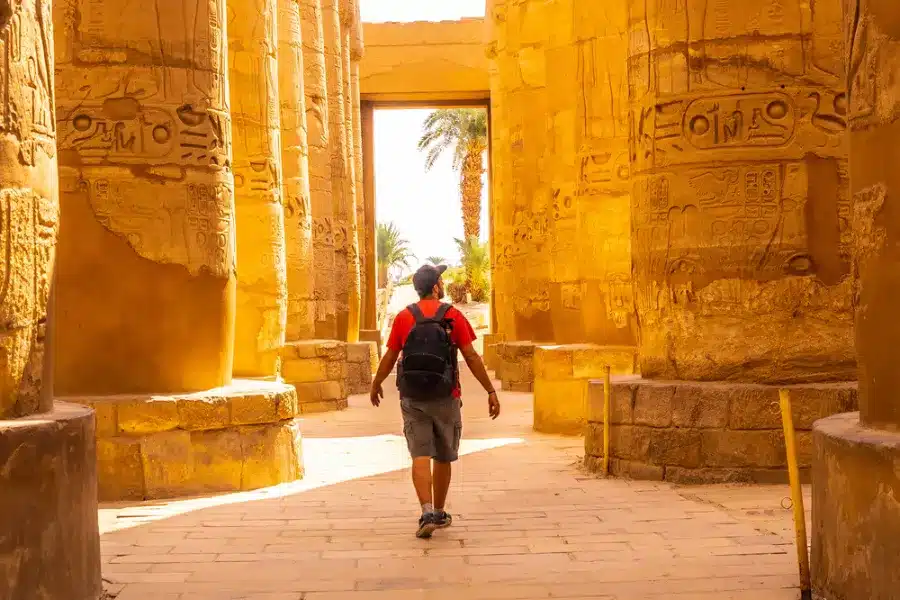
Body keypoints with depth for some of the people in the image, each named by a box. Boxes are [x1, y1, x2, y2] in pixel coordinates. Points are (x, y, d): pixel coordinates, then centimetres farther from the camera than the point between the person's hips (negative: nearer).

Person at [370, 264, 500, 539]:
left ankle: (427, 513, -17)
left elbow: (389, 358, 4)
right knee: (443, 457, 14)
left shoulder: (403, 317, 0)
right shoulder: (453, 316, -5)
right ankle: (439, 513, 25)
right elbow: (471, 357, -7)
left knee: (421, 456, -2)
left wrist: (376, 385, 21)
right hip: (446, 397, 0)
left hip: (413, 397, 1)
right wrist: (491, 391, -2)